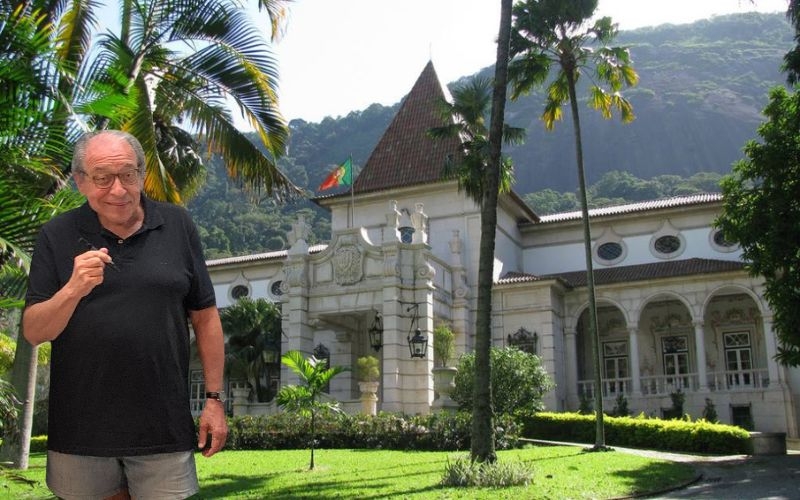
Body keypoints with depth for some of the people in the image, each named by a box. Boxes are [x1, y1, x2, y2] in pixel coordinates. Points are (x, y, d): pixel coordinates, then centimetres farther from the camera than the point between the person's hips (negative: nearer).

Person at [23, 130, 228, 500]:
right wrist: (73, 290, -22)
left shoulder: (177, 225, 0)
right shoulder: (57, 236, 0)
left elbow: (205, 317, 3)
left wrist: (214, 399, 1)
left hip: (165, 427, 0)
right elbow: (33, 332, -3)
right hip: (81, 428, 1)